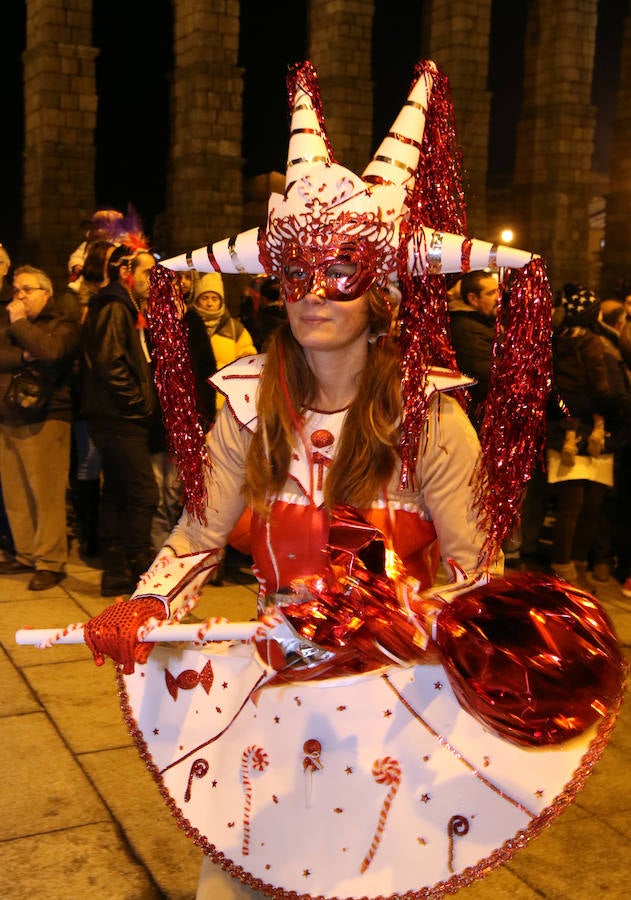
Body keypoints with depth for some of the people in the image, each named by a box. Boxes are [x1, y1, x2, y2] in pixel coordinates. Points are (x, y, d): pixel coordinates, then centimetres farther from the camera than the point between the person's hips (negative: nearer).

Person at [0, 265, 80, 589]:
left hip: (44, 421, -6)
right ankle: (26, 554, 17)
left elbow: (50, 351, -20)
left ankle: (50, 562, -1)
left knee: (46, 495, -7)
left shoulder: (63, 325, 1)